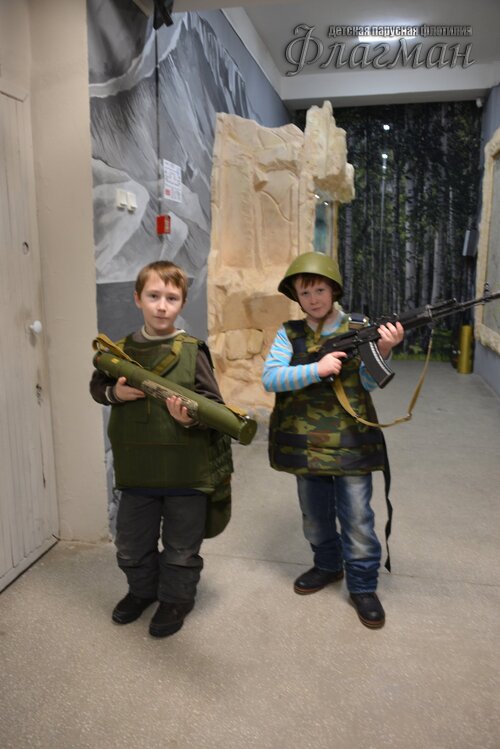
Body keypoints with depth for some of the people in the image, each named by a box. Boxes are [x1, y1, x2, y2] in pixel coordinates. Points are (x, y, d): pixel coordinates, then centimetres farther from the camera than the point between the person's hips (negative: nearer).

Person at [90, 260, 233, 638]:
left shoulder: (191, 351, -10)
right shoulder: (121, 350, 1)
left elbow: (215, 405, -9)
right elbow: (96, 385, 15)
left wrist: (191, 418, -29)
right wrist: (114, 393, -7)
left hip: (187, 469, -3)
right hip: (136, 469, 4)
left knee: (181, 548, 14)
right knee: (131, 545, 21)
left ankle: (176, 599, 40)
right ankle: (142, 589, 48)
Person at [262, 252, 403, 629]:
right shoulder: (289, 334, 0)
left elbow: (369, 382, -10)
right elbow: (270, 378, -13)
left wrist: (383, 349, -29)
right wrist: (318, 369, -24)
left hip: (351, 443, -2)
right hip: (305, 443, 2)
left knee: (357, 518, 5)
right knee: (316, 515, 19)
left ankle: (363, 585, 24)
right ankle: (327, 566, 42)